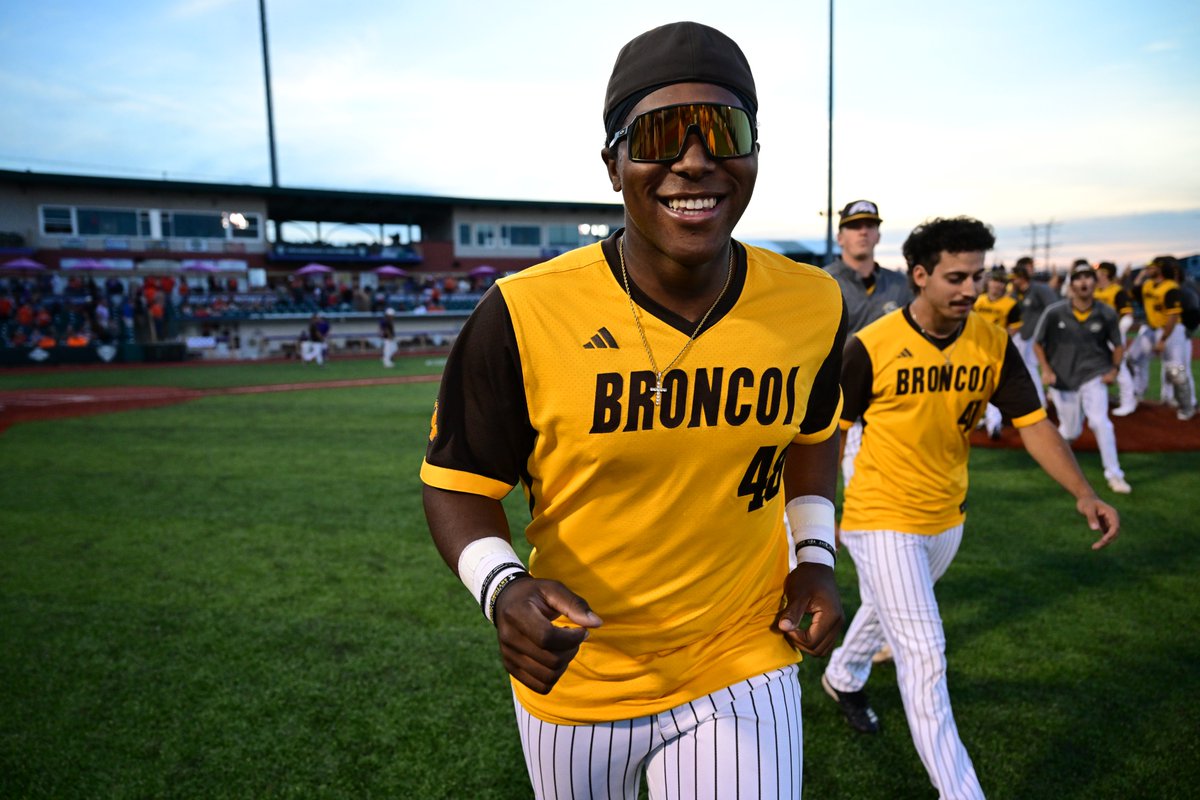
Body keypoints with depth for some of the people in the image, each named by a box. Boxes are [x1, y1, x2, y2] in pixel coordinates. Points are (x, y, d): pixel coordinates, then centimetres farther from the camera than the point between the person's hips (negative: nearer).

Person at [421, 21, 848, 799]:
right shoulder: (525, 314, -21)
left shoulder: (813, 305, -9)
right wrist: (502, 588, -28)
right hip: (575, 679, 0)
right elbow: (459, 480, -11)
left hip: (742, 667, 1)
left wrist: (816, 552, 0)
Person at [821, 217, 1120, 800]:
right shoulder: (871, 346, -19)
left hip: (946, 517, 6)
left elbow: (1033, 422, -7)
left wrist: (1082, 492, -21)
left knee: (891, 606, 28)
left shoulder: (993, 344, -7)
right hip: (881, 518, -5)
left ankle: (843, 677, 57)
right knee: (924, 654, -6)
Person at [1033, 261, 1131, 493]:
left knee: (1100, 421, -17)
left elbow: (1117, 345, 8)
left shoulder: (1107, 314, -5)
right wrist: (1046, 370, -9)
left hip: (1094, 377, 0)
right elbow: (1038, 343, 1)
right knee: (1070, 431, 6)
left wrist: (1114, 369, -6)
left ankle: (1114, 475, -5)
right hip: (1062, 379, 0)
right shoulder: (1055, 312, -10)